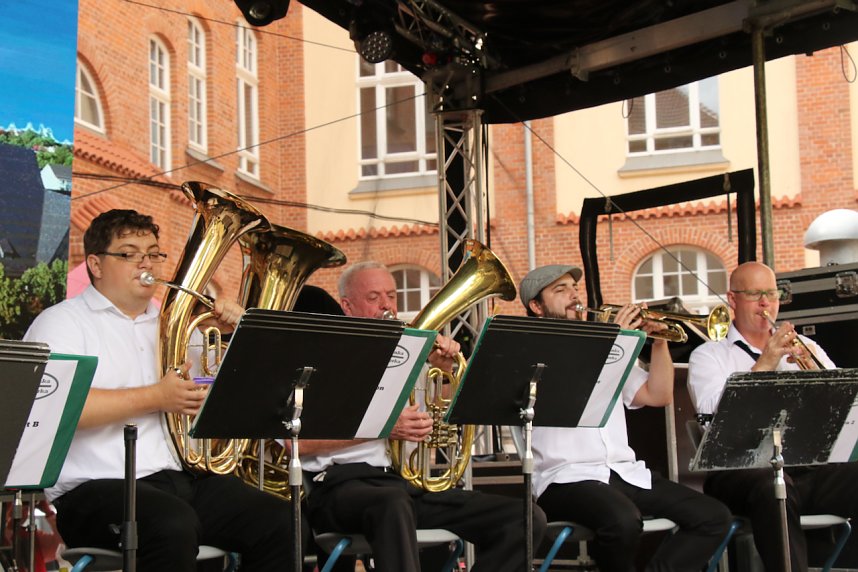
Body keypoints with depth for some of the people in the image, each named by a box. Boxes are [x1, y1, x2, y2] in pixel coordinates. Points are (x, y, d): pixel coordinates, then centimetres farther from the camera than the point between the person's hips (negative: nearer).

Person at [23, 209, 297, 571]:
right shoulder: (63, 322, 4)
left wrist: (234, 333, 11)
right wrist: (156, 398, -13)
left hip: (182, 479, 6)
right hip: (99, 487, -6)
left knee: (280, 522, -15)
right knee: (173, 526, -36)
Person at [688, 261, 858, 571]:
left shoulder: (805, 348, 25)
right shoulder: (708, 355, 12)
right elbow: (714, 412, -7)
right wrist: (764, 364, -11)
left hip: (811, 466, 4)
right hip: (741, 467, -4)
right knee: (772, 487, -38)